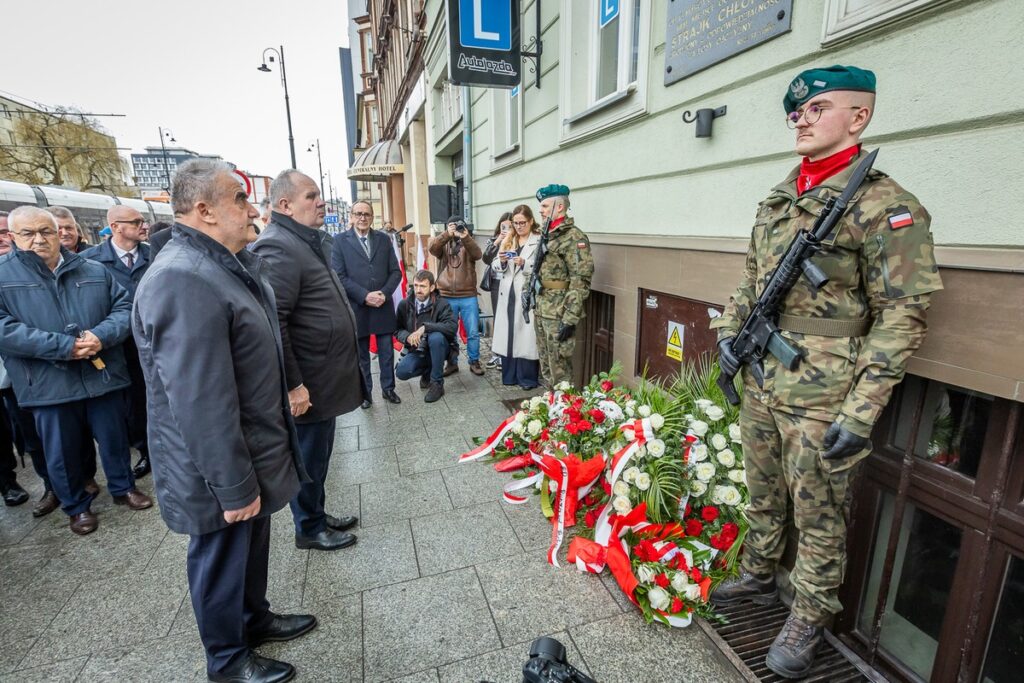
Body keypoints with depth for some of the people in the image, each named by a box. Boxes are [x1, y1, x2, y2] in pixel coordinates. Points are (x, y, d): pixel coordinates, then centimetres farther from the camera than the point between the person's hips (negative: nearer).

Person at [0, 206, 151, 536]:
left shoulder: (94, 270, 6)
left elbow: (123, 307, 3)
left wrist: (102, 336, -16)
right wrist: (62, 346, -20)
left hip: (103, 375, 2)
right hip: (49, 385, -1)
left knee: (114, 439, 15)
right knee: (62, 452, 13)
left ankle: (123, 487, 36)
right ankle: (76, 506, 33)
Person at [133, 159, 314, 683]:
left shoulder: (226, 265, 7)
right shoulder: (184, 282, -28)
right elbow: (201, 403, -28)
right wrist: (232, 486, -21)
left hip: (251, 450, 9)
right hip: (219, 469, -9)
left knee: (251, 543, 25)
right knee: (223, 557, 13)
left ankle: (254, 618, 48)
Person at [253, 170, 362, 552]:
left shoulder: (308, 243, 14)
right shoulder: (277, 247, -19)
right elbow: (272, 324, -26)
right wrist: (293, 386, -24)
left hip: (324, 379, 10)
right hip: (307, 385, -10)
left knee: (317, 454, 21)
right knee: (309, 457, 8)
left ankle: (317, 515, 39)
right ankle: (309, 530, 28)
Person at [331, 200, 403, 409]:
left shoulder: (384, 239, 7)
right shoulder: (340, 241, -1)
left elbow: (395, 271, 4)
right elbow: (339, 276, -8)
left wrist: (384, 293, -12)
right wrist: (365, 296, -17)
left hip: (383, 306, 2)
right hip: (357, 308, -2)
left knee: (387, 352, 10)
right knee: (361, 356, 10)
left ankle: (388, 388, 26)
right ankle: (365, 394, 23)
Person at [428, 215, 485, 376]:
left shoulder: (469, 243, 8)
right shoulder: (443, 244, 8)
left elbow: (478, 255, -14)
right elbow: (431, 247, -14)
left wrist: (466, 238, -29)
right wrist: (448, 234, -26)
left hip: (468, 296, 0)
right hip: (446, 297, 1)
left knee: (473, 332, 4)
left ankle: (474, 362, 19)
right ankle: (452, 363, 22)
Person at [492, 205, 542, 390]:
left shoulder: (539, 241, -2)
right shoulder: (509, 240, 16)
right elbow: (496, 267, 11)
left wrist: (524, 264, -22)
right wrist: (501, 261, -10)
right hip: (508, 294, 6)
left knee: (526, 336, -5)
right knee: (507, 334, 8)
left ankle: (528, 378, 8)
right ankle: (510, 375, 20)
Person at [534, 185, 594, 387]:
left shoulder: (574, 237, -13)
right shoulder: (547, 235, 14)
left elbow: (580, 281, -19)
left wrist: (570, 319, -23)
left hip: (559, 314, -9)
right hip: (541, 310, 9)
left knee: (559, 367, 0)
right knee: (546, 364, 17)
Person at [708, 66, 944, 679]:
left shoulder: (885, 206, -10)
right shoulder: (777, 200, 11)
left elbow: (901, 318, -13)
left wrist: (862, 412, -19)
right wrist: (729, 332, 7)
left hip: (820, 398, -6)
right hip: (760, 384, 7)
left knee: (819, 516, 10)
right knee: (763, 496, 21)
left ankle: (808, 621, 30)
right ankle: (759, 577, 43)